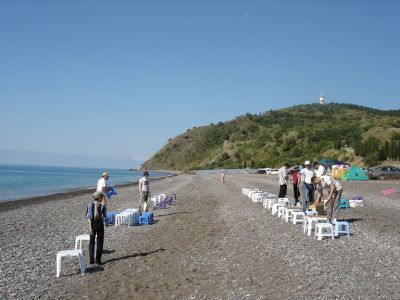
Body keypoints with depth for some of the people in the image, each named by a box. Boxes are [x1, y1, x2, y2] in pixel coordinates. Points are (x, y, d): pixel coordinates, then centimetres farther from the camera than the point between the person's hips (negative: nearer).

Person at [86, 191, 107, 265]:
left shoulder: (90, 205, -7)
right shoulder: (102, 206, -12)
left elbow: (89, 217, -11)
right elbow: (104, 217, -10)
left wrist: (90, 227, -11)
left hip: (93, 224, 2)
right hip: (100, 224, -2)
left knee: (91, 242, 14)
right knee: (100, 242, 9)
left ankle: (91, 260, 14)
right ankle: (98, 260, 9)